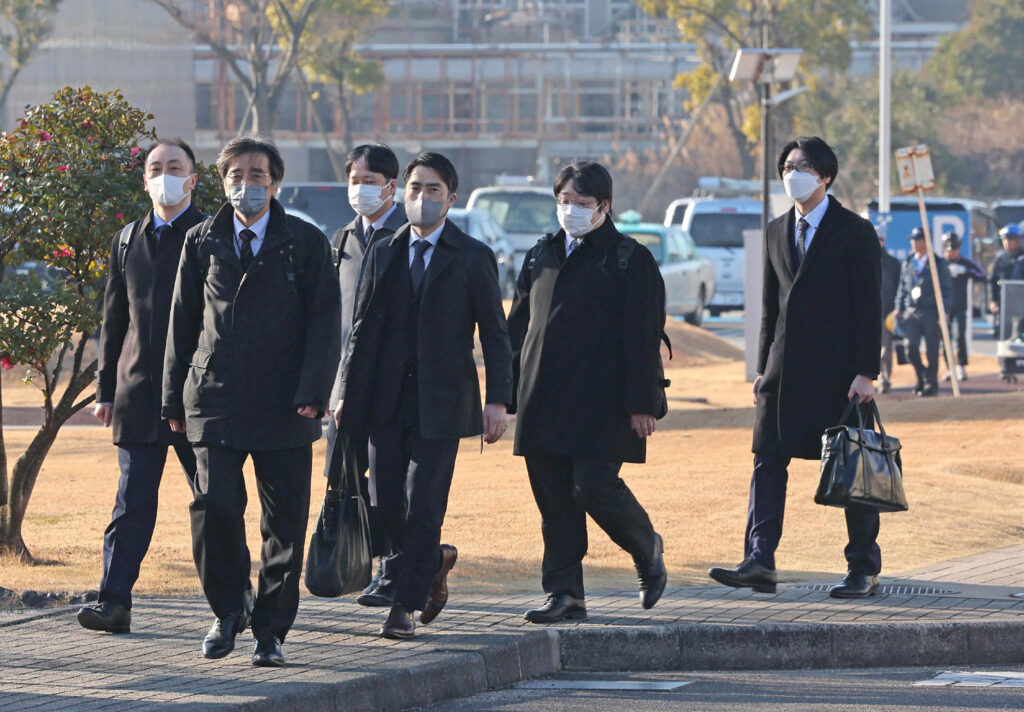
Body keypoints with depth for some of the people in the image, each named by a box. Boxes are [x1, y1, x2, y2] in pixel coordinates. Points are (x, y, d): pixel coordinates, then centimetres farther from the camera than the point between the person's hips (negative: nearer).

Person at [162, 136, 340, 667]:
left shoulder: (306, 244, 4)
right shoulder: (202, 242, 10)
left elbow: (324, 323, 0)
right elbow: (183, 324, 13)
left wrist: (311, 394, -11)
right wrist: (175, 399, 8)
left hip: (284, 405, -1)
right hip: (215, 399, 1)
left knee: (285, 523, 0)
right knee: (213, 506, -12)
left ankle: (270, 631, 10)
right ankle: (226, 612, 9)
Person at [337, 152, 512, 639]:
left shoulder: (473, 259, 2)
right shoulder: (383, 255, 12)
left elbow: (495, 334, 1)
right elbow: (362, 330, 14)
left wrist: (498, 400, -7)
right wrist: (348, 393, 7)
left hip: (441, 401, -4)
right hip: (387, 401, 4)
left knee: (423, 507, -6)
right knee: (385, 506, 2)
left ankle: (404, 605, 1)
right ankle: (434, 562, 29)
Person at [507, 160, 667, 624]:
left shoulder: (630, 260, -1)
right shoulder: (541, 257, 16)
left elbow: (642, 338, -6)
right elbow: (519, 326, 18)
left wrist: (640, 404, -13)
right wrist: (508, 393, 11)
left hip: (599, 403, -5)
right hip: (542, 402, 6)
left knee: (594, 486, -11)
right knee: (554, 500, 3)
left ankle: (647, 550, 17)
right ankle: (564, 593, 8)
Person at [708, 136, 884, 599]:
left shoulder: (855, 232, -3)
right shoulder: (777, 232, 15)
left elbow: (869, 307, -6)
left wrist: (866, 372, -13)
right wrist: (764, 369, 11)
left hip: (838, 371, -6)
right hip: (786, 369, 6)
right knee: (768, 461, -3)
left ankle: (864, 570, 8)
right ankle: (759, 563, -7)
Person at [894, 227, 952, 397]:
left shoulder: (938, 263, 2)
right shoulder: (907, 263, 14)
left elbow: (946, 289, 0)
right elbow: (902, 287, 19)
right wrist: (899, 308, 10)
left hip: (931, 312, -3)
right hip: (911, 311, 3)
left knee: (931, 350, -1)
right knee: (910, 346, -7)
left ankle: (931, 383, 9)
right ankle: (922, 376, 14)